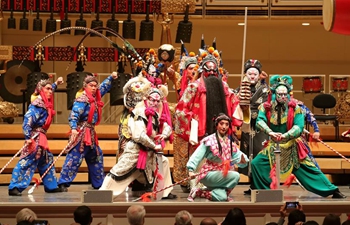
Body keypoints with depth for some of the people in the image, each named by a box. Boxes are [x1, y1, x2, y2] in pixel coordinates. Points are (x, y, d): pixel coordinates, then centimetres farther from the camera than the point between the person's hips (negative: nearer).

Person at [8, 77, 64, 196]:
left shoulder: (44, 102, 13)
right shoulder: (37, 103, -15)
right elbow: (28, 119, -24)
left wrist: (56, 83, 41)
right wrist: (28, 137, -30)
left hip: (41, 137, 10)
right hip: (35, 137, -10)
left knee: (47, 160, 16)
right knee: (27, 161, -15)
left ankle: (50, 186, 26)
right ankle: (14, 187, -18)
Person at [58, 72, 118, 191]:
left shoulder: (95, 98, 13)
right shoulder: (82, 99, -13)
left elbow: (104, 88, 33)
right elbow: (74, 114, -23)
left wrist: (111, 77, 29)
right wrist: (74, 128, -36)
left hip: (91, 133, 10)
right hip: (81, 132, -10)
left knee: (96, 157, 15)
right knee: (74, 158, -12)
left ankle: (99, 183, 25)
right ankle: (64, 183, -12)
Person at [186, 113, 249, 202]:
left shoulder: (230, 143, 9)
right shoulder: (209, 140, -8)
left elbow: (241, 162, 2)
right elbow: (197, 156, -16)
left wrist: (243, 159, -22)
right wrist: (191, 170, -31)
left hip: (222, 174, 6)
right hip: (208, 174, -6)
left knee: (222, 197, -20)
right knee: (235, 175, -25)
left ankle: (198, 192, 3)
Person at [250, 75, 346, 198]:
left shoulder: (294, 108, -9)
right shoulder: (266, 107, -6)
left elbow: (298, 127, -19)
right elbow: (260, 121, -22)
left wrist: (285, 135, -35)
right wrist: (270, 132, -40)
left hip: (292, 146, -2)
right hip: (273, 146, 2)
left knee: (308, 168, -3)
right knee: (256, 164, -10)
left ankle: (332, 191, 3)